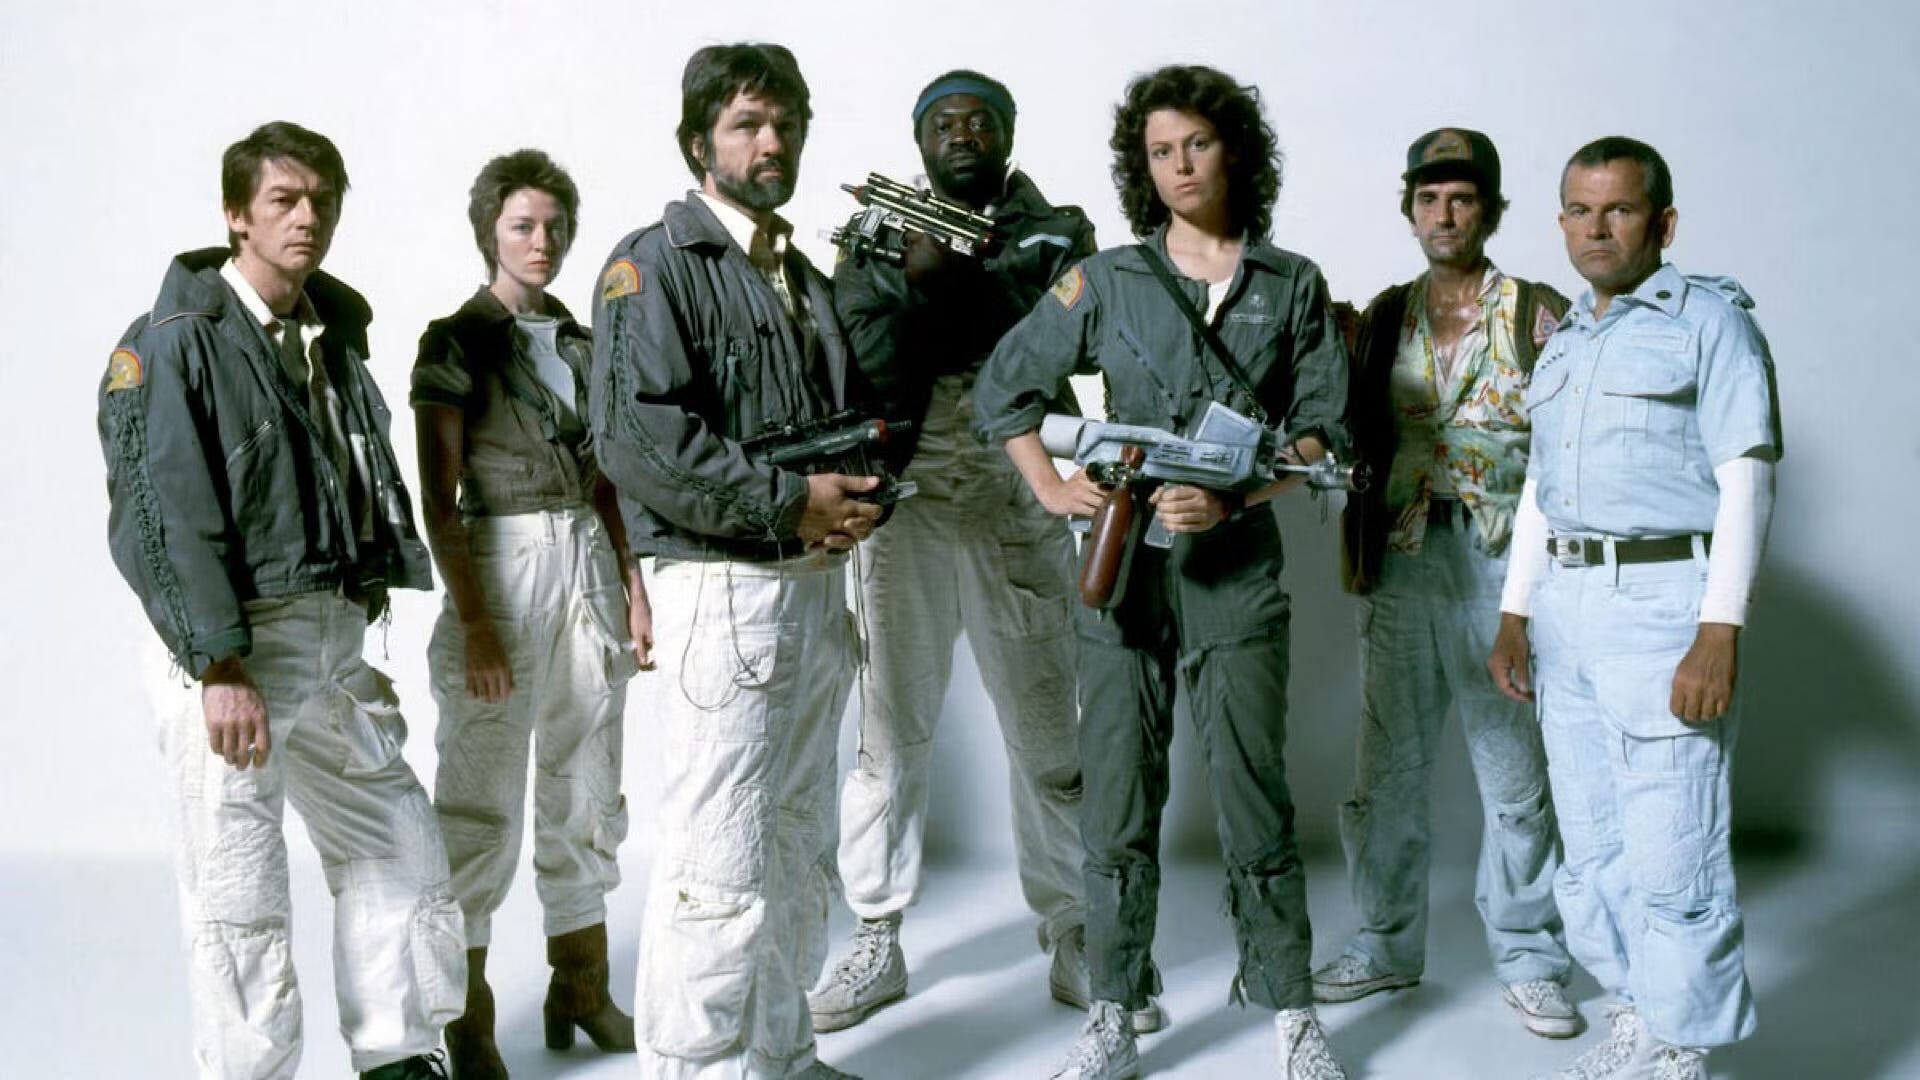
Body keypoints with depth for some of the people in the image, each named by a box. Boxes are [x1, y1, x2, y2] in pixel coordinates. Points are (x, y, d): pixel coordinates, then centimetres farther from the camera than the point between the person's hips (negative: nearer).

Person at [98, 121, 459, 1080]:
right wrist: (221, 669, -21)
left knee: (401, 848, 12)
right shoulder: (174, 344, -8)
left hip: (334, 641, 8)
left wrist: (363, 625, 16)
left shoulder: (333, 333, 14)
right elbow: (162, 521, -15)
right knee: (241, 900, -1)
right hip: (231, 647, -7)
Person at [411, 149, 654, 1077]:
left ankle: (582, 990, 22)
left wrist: (634, 588, 10)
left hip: (589, 566, 6)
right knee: (481, 806, -2)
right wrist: (473, 621, -15)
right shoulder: (457, 341, -3)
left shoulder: (580, 342, 13)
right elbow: (439, 499, -8)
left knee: (586, 792, 11)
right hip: (501, 567, -6)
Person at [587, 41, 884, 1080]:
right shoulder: (656, 263, -6)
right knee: (719, 868, -9)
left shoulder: (808, 281, 20)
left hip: (817, 587, 9)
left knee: (798, 852, 15)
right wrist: (788, 501, -17)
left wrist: (856, 503, 1)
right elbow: (638, 434, -19)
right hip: (723, 589, -8)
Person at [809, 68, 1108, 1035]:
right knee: (889, 732, 3)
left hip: (1019, 509, 0)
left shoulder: (1056, 232, 8)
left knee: (1047, 731, 3)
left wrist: (942, 275, -16)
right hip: (906, 507, 1)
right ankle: (876, 944, 14)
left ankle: (1072, 936, 16)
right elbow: (862, 370, -4)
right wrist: (915, 277, -17)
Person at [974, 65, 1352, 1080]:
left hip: (1236, 569, -1)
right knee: (1117, 803, 4)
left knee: (1254, 796, 2)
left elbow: (1318, 426, 2)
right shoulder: (1106, 280, 8)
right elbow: (1003, 386, 12)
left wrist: (1231, 498, -13)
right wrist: (1053, 488, -1)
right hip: (1122, 565, 1)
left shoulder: (1291, 285, 7)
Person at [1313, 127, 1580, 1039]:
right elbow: (1355, 439, 11)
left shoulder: (1541, 316, 1)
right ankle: (1387, 944, 23)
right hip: (1401, 562, 3)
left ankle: (1527, 958, 16)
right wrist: (1355, 554, 2)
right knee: (1390, 766, 10)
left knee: (1518, 774, 2)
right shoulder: (1383, 317, 11)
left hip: (1504, 563, -3)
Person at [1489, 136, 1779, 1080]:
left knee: (1669, 854, -7)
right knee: (1590, 846, 13)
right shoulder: (1564, 341, 18)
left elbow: (1746, 479, -10)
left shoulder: (1709, 319, -4)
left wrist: (1719, 633, -18)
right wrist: (1515, 615, 16)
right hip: (1565, 603, 8)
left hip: (1662, 598, -7)